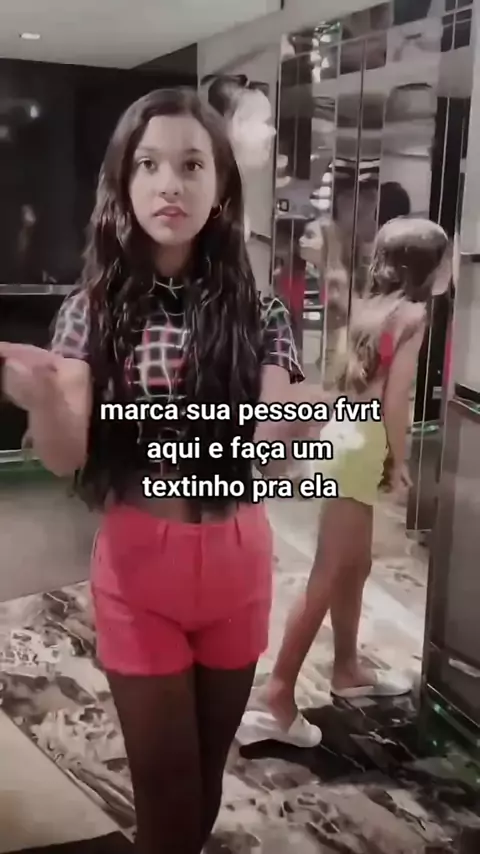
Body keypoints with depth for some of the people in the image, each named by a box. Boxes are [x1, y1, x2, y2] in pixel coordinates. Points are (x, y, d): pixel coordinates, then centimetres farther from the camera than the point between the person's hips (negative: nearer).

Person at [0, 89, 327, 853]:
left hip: (234, 558, 2)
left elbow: (267, 448, -15)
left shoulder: (255, 311, -6)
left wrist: (301, 413, -37)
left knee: (209, 762, 19)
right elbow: (67, 457, -16)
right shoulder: (94, 308, -7)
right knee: (164, 774, 8)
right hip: (136, 560, -1)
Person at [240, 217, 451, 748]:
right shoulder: (413, 314, -9)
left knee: (355, 566, 20)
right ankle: (277, 700, -1)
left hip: (344, 432, 9)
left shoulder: (369, 306, 13)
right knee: (327, 578, -6)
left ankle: (347, 671, 36)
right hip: (361, 445, -9)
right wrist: (398, 462, -4)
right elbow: (396, 397, -15)